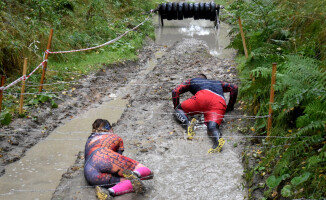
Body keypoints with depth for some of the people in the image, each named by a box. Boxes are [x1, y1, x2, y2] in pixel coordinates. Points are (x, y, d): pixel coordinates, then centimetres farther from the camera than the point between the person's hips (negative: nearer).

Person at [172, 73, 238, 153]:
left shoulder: (192, 80, 35)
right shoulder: (217, 83, 44)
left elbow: (175, 91, 25)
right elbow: (234, 88, 37)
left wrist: (176, 107, 35)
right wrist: (230, 107, 42)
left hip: (203, 97, -2)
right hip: (220, 103, 3)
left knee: (179, 109, 16)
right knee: (212, 128, -11)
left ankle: (187, 124, -17)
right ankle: (217, 140, -47)